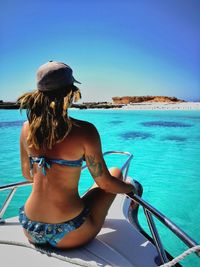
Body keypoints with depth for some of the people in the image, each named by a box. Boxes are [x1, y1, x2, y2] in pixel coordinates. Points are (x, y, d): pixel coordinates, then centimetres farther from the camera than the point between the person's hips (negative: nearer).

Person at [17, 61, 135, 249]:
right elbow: (105, 183, -11)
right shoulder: (84, 130, -19)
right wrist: (132, 187, 11)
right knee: (115, 172, 16)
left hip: (30, 231, 5)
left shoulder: (27, 128, -4)